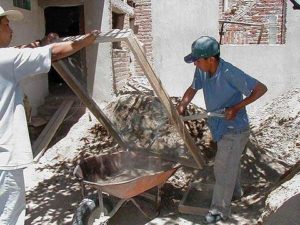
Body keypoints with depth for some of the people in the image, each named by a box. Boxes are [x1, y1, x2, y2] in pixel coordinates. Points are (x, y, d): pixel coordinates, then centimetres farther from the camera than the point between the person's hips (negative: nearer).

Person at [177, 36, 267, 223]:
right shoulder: (202, 71, -11)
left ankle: (220, 210, 20)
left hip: (234, 130, -7)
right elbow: (193, 88, 7)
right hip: (220, 128, 8)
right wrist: (182, 105, -10)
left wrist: (236, 107, -28)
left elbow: (261, 88, -23)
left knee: (223, 169, 2)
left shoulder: (230, 73, -31)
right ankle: (235, 190, 53)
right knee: (231, 163, 28)